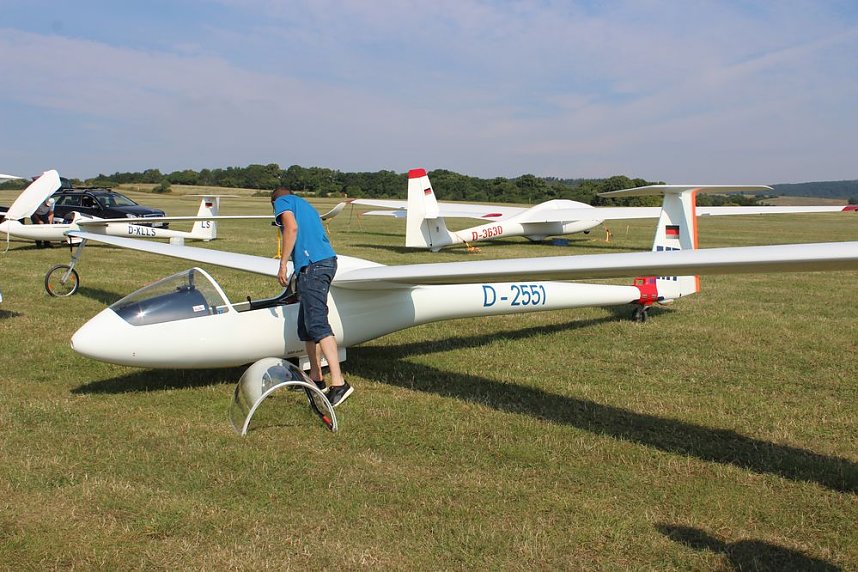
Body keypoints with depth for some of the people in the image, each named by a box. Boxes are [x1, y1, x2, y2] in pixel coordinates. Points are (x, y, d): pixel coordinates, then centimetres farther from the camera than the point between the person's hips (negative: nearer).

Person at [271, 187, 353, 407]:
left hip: (311, 264, -9)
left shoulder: (282, 202, 10)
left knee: (317, 324, -16)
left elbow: (292, 227, -10)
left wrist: (283, 264, -9)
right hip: (328, 260, 9)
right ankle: (315, 378, 17)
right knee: (305, 325, 14)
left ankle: (338, 383, -25)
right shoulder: (305, 205, 33)